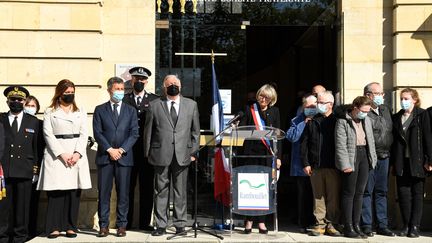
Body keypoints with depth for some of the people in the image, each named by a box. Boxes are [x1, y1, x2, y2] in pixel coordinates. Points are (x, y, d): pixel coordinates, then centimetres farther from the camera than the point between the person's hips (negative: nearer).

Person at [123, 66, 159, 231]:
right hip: (128, 149, 0)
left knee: (147, 187, 4)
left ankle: (145, 222, 11)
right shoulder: (123, 100, 8)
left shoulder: (155, 100, 9)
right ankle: (126, 222, 12)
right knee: (127, 187, 3)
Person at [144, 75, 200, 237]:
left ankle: (180, 224, 13)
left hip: (182, 155, 1)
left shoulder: (191, 105, 10)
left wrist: (194, 152, 5)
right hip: (161, 154, -1)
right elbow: (148, 131, 7)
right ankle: (161, 225, 11)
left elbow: (195, 130, 11)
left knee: (180, 191, 5)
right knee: (161, 191, 4)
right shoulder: (154, 105, 5)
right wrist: (148, 153, 5)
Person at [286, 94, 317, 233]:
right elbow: (291, 136, -13)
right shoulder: (298, 121, 4)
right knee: (304, 195, 5)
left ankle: (316, 222, 17)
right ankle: (304, 223, 14)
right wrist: (304, 122, -10)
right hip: (302, 165, -2)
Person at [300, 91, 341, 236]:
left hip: (333, 166, -2)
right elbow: (303, 143, 9)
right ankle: (320, 224, 13)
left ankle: (331, 224, 10)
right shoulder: (312, 122, 11)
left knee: (333, 197, 1)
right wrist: (305, 163, 1)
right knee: (318, 196, 6)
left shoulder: (337, 121, 2)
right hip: (315, 166, 3)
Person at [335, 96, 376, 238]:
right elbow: (341, 145, -13)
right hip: (351, 158, -6)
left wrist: (372, 159, 10)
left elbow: (371, 141, 17)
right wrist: (345, 164, -19)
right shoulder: (342, 121, -9)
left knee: (359, 193, 9)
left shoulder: (367, 120, 11)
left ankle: (356, 226, 16)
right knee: (349, 194, -1)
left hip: (364, 156, 6)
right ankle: (348, 228, 4)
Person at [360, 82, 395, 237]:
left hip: (384, 157, 7)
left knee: (381, 192, 11)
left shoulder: (385, 110, 16)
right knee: (367, 191, -1)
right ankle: (366, 226, 6)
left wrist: (389, 150, 16)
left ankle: (382, 226, 18)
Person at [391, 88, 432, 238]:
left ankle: (414, 226, 6)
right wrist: (392, 162, 8)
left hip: (417, 161, -4)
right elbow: (394, 140, 11)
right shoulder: (396, 117, 11)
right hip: (401, 162, 4)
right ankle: (406, 225, 12)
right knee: (403, 193, 4)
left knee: (417, 194, 3)